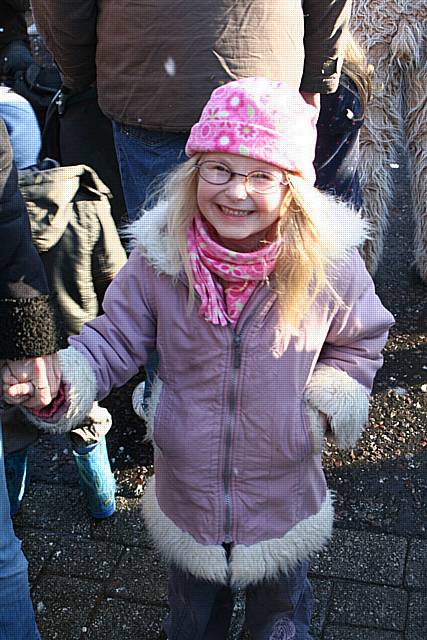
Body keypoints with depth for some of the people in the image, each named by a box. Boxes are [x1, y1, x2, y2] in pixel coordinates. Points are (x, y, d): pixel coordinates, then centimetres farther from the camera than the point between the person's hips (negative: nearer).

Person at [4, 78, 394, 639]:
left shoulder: (328, 262, -20)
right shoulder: (157, 259, -19)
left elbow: (359, 341, -1)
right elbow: (112, 342, -11)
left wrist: (326, 403, -15)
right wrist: (57, 381, -30)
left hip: (284, 505, 0)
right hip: (185, 502, 1)